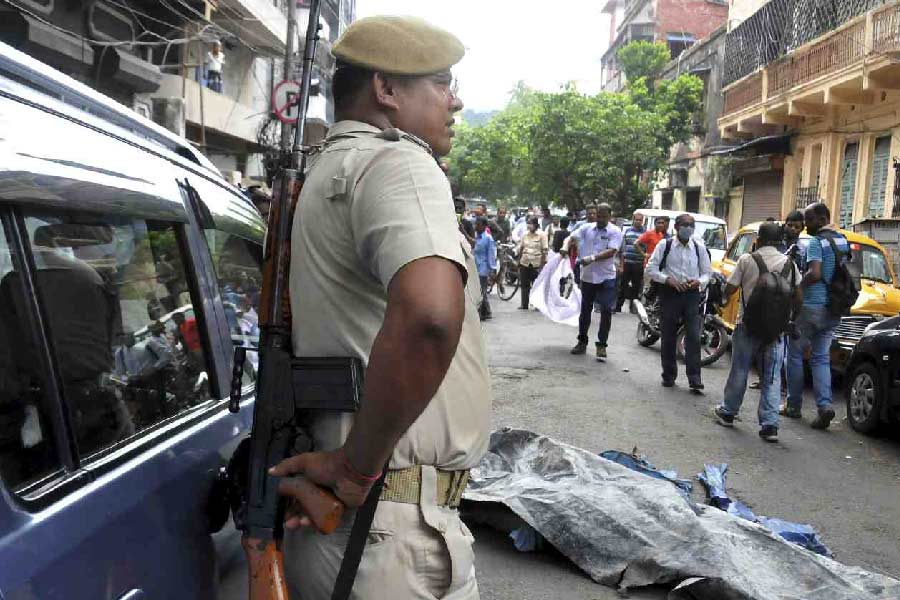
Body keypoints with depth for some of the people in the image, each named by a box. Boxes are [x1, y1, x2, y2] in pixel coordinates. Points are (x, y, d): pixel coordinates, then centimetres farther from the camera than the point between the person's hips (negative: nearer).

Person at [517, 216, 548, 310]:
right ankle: (524, 304, 16)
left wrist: (542, 265, -12)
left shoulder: (542, 235, -6)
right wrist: (519, 262, 9)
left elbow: (544, 251, -8)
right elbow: (521, 249, 13)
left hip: (536, 264, -4)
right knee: (524, 285, 7)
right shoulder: (525, 234, 7)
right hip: (524, 263, 4)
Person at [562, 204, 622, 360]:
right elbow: (571, 237, 6)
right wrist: (565, 247, -17)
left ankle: (601, 345, 4)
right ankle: (582, 341, 27)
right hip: (587, 276, 4)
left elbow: (611, 251, -16)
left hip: (606, 277, -4)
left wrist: (592, 258, -27)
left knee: (606, 312, -5)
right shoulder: (587, 229, 7)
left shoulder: (615, 232, -5)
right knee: (585, 310, 14)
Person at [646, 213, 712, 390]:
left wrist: (699, 281, -10)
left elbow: (707, 272, 13)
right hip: (670, 294, -1)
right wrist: (668, 279, -15)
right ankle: (669, 376, 20)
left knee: (693, 337, -6)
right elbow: (651, 268, -1)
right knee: (668, 337, 7)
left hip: (692, 295, 1)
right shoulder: (665, 245, 1)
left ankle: (695, 380, -4)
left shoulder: (699, 247, 7)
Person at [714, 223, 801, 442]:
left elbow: (728, 291, -7)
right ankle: (770, 425, 3)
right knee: (772, 377, 6)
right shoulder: (789, 263, 0)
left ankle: (728, 412, 26)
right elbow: (798, 297, 2)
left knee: (739, 371, 13)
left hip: (748, 325, -1)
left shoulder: (747, 260, -8)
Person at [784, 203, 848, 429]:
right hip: (834, 310, 7)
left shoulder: (816, 242, -13)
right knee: (821, 358, 10)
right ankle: (825, 405, -5)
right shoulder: (843, 241, 12)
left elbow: (814, 274, -23)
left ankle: (794, 405, 13)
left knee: (795, 355, 7)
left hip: (811, 306, -7)